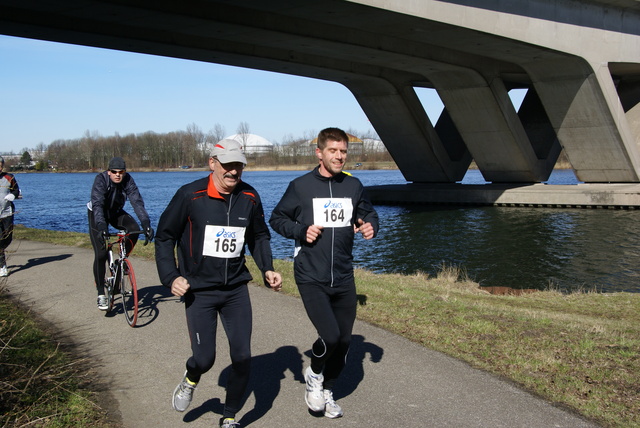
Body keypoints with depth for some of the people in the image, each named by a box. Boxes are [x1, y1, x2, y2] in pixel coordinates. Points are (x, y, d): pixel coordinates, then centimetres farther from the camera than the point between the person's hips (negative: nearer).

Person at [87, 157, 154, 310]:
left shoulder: (128, 180, -22)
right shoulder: (101, 180, -30)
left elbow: (137, 201, -31)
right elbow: (97, 204, -42)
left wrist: (146, 223, -45)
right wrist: (101, 226, -57)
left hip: (116, 213, 3)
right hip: (97, 214, -3)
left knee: (134, 229, -28)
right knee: (100, 254, -12)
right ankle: (101, 295, 0)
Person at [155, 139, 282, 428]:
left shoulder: (250, 198, -1)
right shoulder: (190, 196, -12)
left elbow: (259, 237, 15)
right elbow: (164, 237, -3)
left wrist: (267, 269, 2)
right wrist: (171, 277, -12)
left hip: (236, 290, 3)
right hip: (199, 292, -3)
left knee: (242, 357, 0)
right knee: (204, 359, -5)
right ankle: (190, 381, 34)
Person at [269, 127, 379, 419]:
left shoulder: (353, 185, 4)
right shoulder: (301, 186, -5)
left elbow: (368, 213, 18)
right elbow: (276, 219, 5)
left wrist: (370, 226, -5)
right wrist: (301, 231, -13)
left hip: (344, 278, 4)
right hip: (311, 277, -4)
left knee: (344, 340, 10)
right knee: (330, 335, -17)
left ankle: (326, 390, 34)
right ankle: (314, 374, 17)